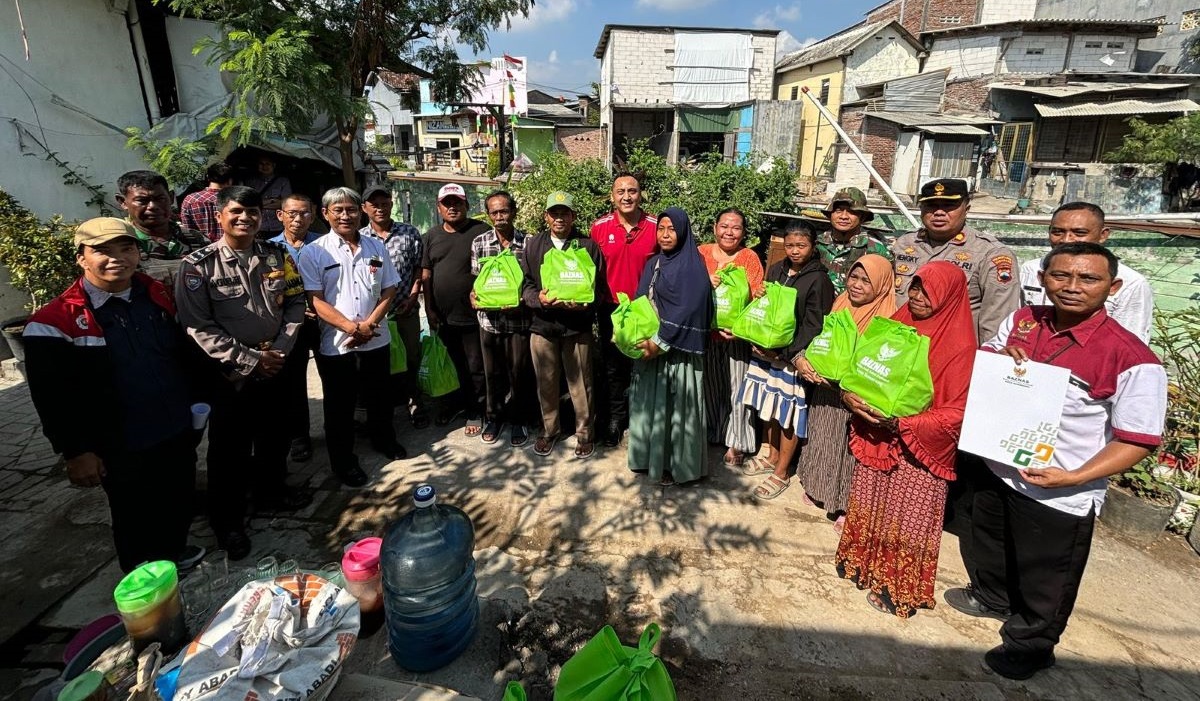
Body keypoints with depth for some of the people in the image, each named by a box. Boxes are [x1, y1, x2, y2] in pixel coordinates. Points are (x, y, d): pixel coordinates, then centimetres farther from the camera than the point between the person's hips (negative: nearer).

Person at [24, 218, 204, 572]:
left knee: (180, 502, 22)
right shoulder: (56, 321, -15)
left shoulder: (156, 295, 1)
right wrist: (75, 451, -12)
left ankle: (174, 552, 49)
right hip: (121, 449, -4)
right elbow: (52, 397, -13)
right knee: (135, 520, 16)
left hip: (178, 432, 5)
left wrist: (194, 400, 13)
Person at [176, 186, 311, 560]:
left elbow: (295, 303, 4)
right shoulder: (199, 265, -11)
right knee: (229, 447, 8)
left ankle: (271, 491, 43)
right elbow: (199, 326, -14)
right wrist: (250, 359, -17)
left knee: (275, 434, 19)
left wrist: (280, 349, -8)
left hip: (275, 365, 4)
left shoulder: (277, 256, 1)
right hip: (228, 372, -4)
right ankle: (227, 519, 27)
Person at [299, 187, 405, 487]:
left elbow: (389, 291, 4)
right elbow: (316, 300, -11)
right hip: (336, 346, -3)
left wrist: (368, 324, -9)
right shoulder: (314, 253, -5)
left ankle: (384, 441, 42)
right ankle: (343, 462, 27)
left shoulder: (376, 247, 5)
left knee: (379, 398, 19)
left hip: (376, 341, 3)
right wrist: (352, 327, -20)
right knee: (339, 407, 11)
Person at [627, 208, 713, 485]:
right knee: (650, 403, 11)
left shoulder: (693, 266, -8)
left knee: (675, 406, 1)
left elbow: (688, 309, -17)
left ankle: (677, 464, 16)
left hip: (678, 349, -6)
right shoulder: (653, 263, 13)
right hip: (650, 345, 6)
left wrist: (660, 342, -19)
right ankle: (651, 458, 25)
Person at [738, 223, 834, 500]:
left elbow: (813, 326, -12)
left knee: (789, 413, 3)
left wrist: (787, 353, -16)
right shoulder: (776, 270, 8)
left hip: (794, 356, -6)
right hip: (766, 351, 6)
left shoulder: (818, 280, -10)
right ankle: (770, 455, 36)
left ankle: (781, 472, 16)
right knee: (770, 406, 17)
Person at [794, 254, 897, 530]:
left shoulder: (886, 318, -16)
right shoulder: (841, 303, 3)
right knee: (824, 440, 19)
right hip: (827, 390, 6)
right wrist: (803, 360, -10)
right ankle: (819, 489, 39)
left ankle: (848, 505, 21)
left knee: (850, 448, 5)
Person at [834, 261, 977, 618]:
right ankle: (863, 563, 38)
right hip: (875, 438, 5)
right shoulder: (896, 325, 2)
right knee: (870, 506, 19)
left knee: (906, 519, 8)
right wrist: (849, 393, -12)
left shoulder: (960, 348, -14)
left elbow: (957, 413, -16)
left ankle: (900, 588, 26)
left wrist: (902, 422, -25)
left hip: (919, 449, -5)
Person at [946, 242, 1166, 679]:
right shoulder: (1022, 320, -5)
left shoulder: (1131, 358, -22)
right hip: (998, 471, 5)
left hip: (1060, 497, -5)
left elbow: (1138, 440, -18)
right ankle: (990, 596, 58)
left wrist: (1074, 478, -29)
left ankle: (1030, 646, 44)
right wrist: (997, 355, -12)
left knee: (1043, 581, 17)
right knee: (991, 548, 30)